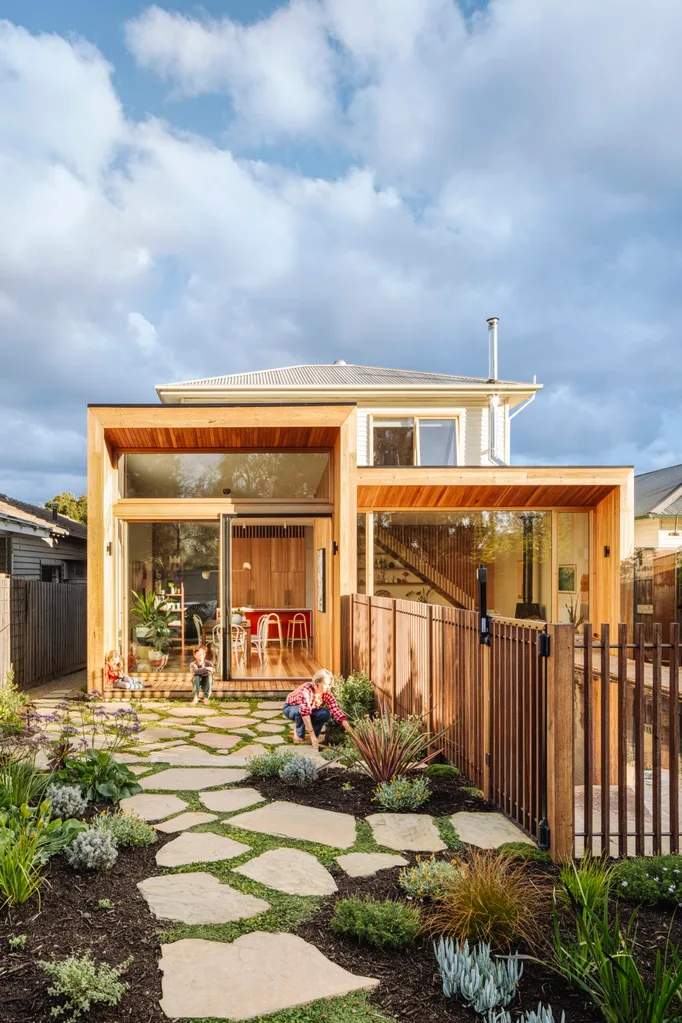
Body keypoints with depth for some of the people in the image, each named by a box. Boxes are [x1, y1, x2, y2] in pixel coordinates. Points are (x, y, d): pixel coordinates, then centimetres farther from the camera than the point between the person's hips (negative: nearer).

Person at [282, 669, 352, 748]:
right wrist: (312, 736, -52)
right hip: (290, 708, -4)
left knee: (326, 714, -25)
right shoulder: (306, 689, -38)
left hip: (310, 710, 4)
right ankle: (299, 736, -12)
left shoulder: (327, 693, -21)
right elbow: (305, 711, -47)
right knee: (300, 711, -38)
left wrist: (350, 731, -37)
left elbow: (336, 710, -26)